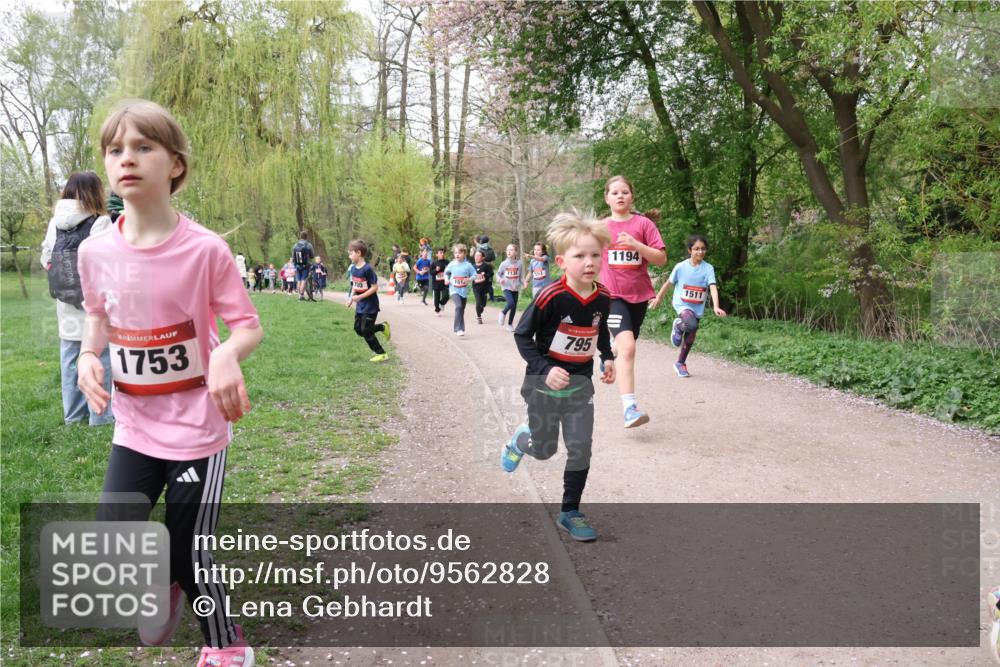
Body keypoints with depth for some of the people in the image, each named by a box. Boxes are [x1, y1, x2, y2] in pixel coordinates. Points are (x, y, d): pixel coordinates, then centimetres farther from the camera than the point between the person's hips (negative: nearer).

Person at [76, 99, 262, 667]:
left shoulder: (205, 249, -16)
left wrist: (227, 354, -33)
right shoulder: (96, 252, -3)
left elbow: (250, 326, -11)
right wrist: (89, 356, -6)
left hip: (197, 431, -4)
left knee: (189, 559, 5)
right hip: (134, 429, 4)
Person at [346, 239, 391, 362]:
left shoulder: (367, 269, -21)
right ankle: (383, 327, 26)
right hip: (360, 306, 8)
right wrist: (351, 298, 2)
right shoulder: (353, 268, 3)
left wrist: (360, 297, -24)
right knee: (358, 329, 11)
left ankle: (381, 354, 10)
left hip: (370, 306, -8)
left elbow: (375, 287, -21)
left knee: (365, 331, -4)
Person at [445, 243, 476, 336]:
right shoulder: (451, 264, 0)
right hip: (454, 290, -2)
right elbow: (446, 272, 16)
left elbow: (474, 275, 2)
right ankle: (458, 329, -22)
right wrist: (446, 279, -1)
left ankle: (461, 329, 28)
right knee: (458, 306, -24)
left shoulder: (468, 265, -3)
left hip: (464, 291, 2)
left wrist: (469, 279, -16)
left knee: (462, 310, 13)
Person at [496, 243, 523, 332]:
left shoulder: (520, 263, -1)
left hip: (515, 288, 2)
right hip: (506, 287, -2)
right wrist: (500, 279, -13)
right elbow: (498, 273, 7)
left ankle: (510, 324, 22)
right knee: (511, 303, -23)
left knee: (514, 307, 6)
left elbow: (521, 276, 7)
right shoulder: (504, 263, -4)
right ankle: (503, 313, 8)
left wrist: (518, 284, -8)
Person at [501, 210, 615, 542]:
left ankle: (570, 512, 18)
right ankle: (521, 439, 46)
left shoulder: (602, 297, -6)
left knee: (581, 449, 1)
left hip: (581, 384, 4)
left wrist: (608, 358, 3)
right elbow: (522, 334, -15)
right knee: (544, 450, 10)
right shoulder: (551, 297, -23)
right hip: (545, 383, -4)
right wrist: (545, 369, -25)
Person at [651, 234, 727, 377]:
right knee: (692, 325, -33)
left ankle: (681, 363, 33)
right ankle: (678, 326, 1)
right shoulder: (681, 266, -8)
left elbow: (713, 287, -18)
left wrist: (716, 307, -32)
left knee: (690, 338, 12)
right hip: (682, 304, -3)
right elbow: (669, 283, 5)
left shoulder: (708, 268, -8)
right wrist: (658, 298, 14)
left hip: (698, 308, 3)